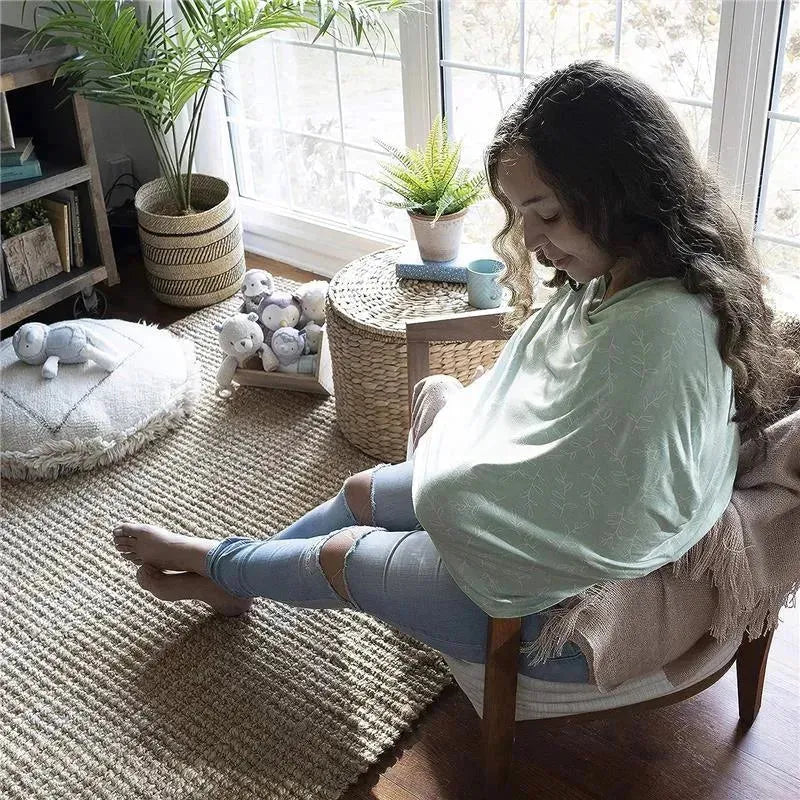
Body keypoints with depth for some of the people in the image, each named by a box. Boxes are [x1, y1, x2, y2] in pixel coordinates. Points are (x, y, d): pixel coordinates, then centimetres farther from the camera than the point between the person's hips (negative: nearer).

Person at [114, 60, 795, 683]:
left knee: (342, 554, 9)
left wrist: (450, 476, -18)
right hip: (531, 504, 8)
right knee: (364, 491, 19)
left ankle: (215, 563, 40)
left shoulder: (661, 335, -36)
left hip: (563, 602, -8)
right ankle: (231, 578, 44)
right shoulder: (609, 279, -6)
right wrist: (457, 453, -9)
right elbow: (516, 396, 8)